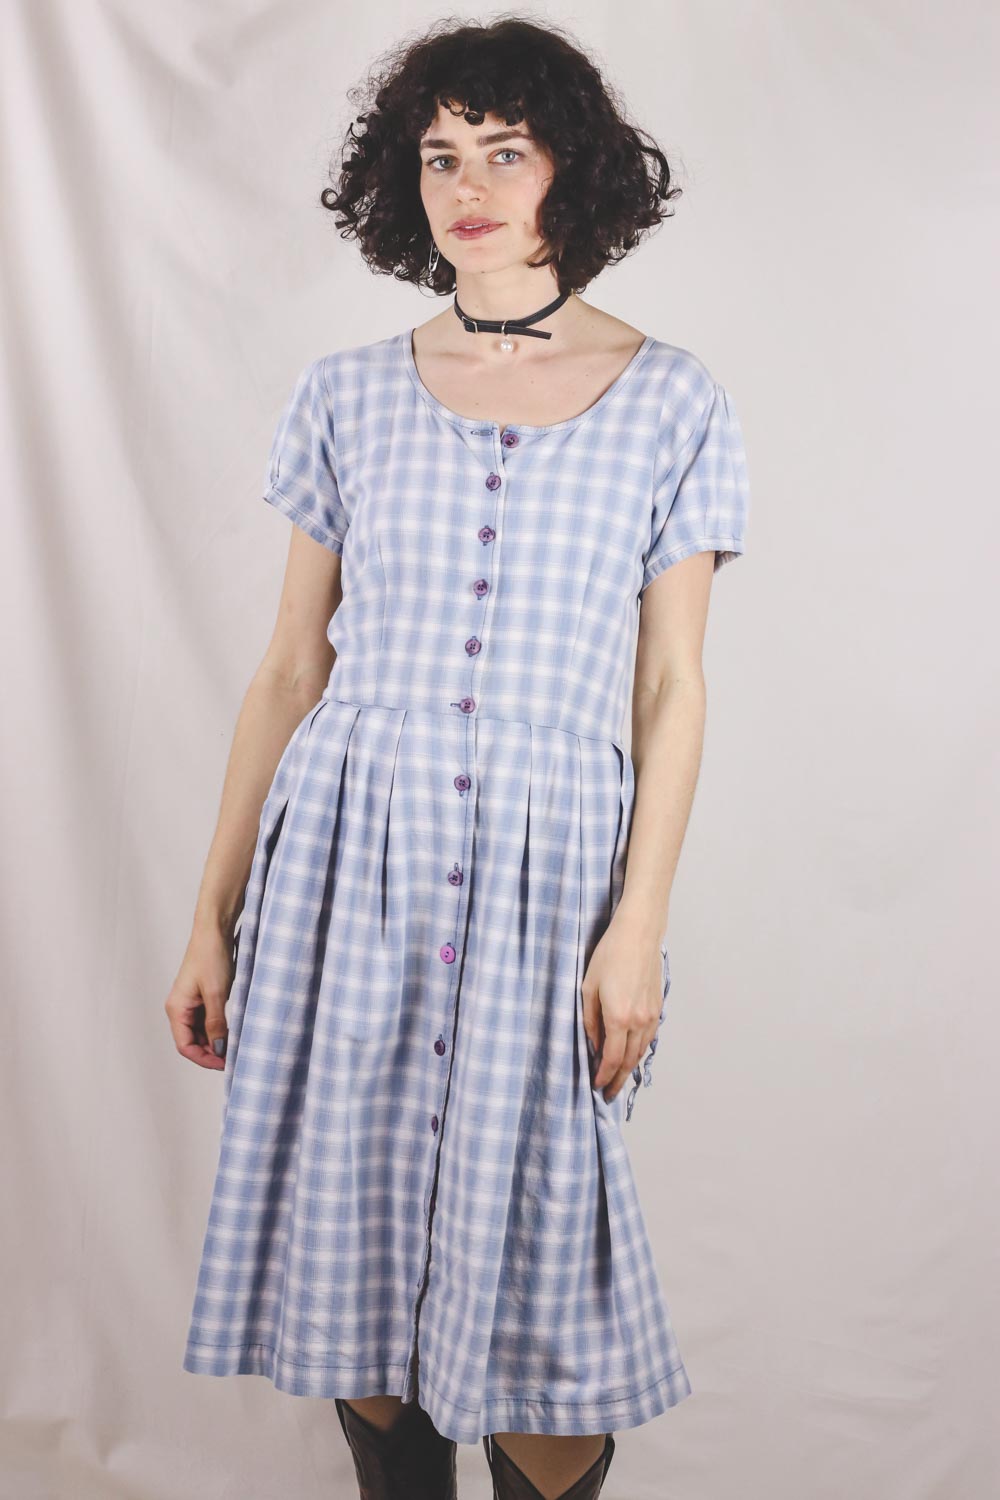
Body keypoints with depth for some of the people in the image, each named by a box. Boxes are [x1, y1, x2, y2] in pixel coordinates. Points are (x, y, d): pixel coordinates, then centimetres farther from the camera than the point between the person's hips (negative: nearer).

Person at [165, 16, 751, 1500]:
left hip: (550, 875, -2)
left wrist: (640, 924, -7)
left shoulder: (671, 404, 3)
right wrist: (213, 918, 5)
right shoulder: (349, 396, 6)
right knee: (351, 1261, 11)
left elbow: (671, 692, 2)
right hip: (346, 863, 2)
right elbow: (289, 672, 7)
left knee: (529, 1281, 5)